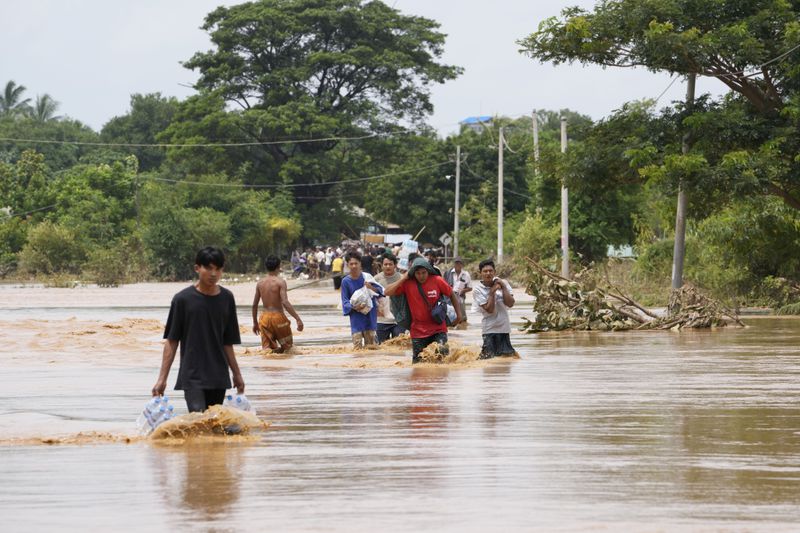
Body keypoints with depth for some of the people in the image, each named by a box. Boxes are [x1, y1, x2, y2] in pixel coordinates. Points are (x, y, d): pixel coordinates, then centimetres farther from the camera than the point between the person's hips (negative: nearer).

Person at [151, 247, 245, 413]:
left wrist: (237, 374, 17)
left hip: (218, 377, 4)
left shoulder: (226, 299, 6)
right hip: (192, 376, -4)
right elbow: (171, 342, -2)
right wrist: (162, 378, -6)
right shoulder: (183, 299, -5)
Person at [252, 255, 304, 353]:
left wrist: (255, 323, 24)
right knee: (287, 345, 16)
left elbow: (254, 305, 11)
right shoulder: (280, 281, -9)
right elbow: (285, 302, -20)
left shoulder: (260, 283, 6)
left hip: (265, 318, 4)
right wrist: (298, 319, -21)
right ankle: (279, 350, -14)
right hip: (278, 316, -4)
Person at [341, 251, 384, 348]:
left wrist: (371, 288, -21)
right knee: (357, 345, -7)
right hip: (356, 317, -1)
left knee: (370, 344, 2)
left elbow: (380, 291, 0)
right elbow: (345, 301, -1)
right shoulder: (346, 281, -1)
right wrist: (354, 307, -19)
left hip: (370, 315, 1)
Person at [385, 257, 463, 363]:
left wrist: (459, 314, 6)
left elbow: (451, 295, 6)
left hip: (438, 328, -1)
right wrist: (404, 278, -15)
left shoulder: (437, 281, -8)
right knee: (417, 361, 5)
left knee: (443, 354, -14)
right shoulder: (407, 284, -7)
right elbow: (387, 292, -13)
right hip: (418, 331, 1)